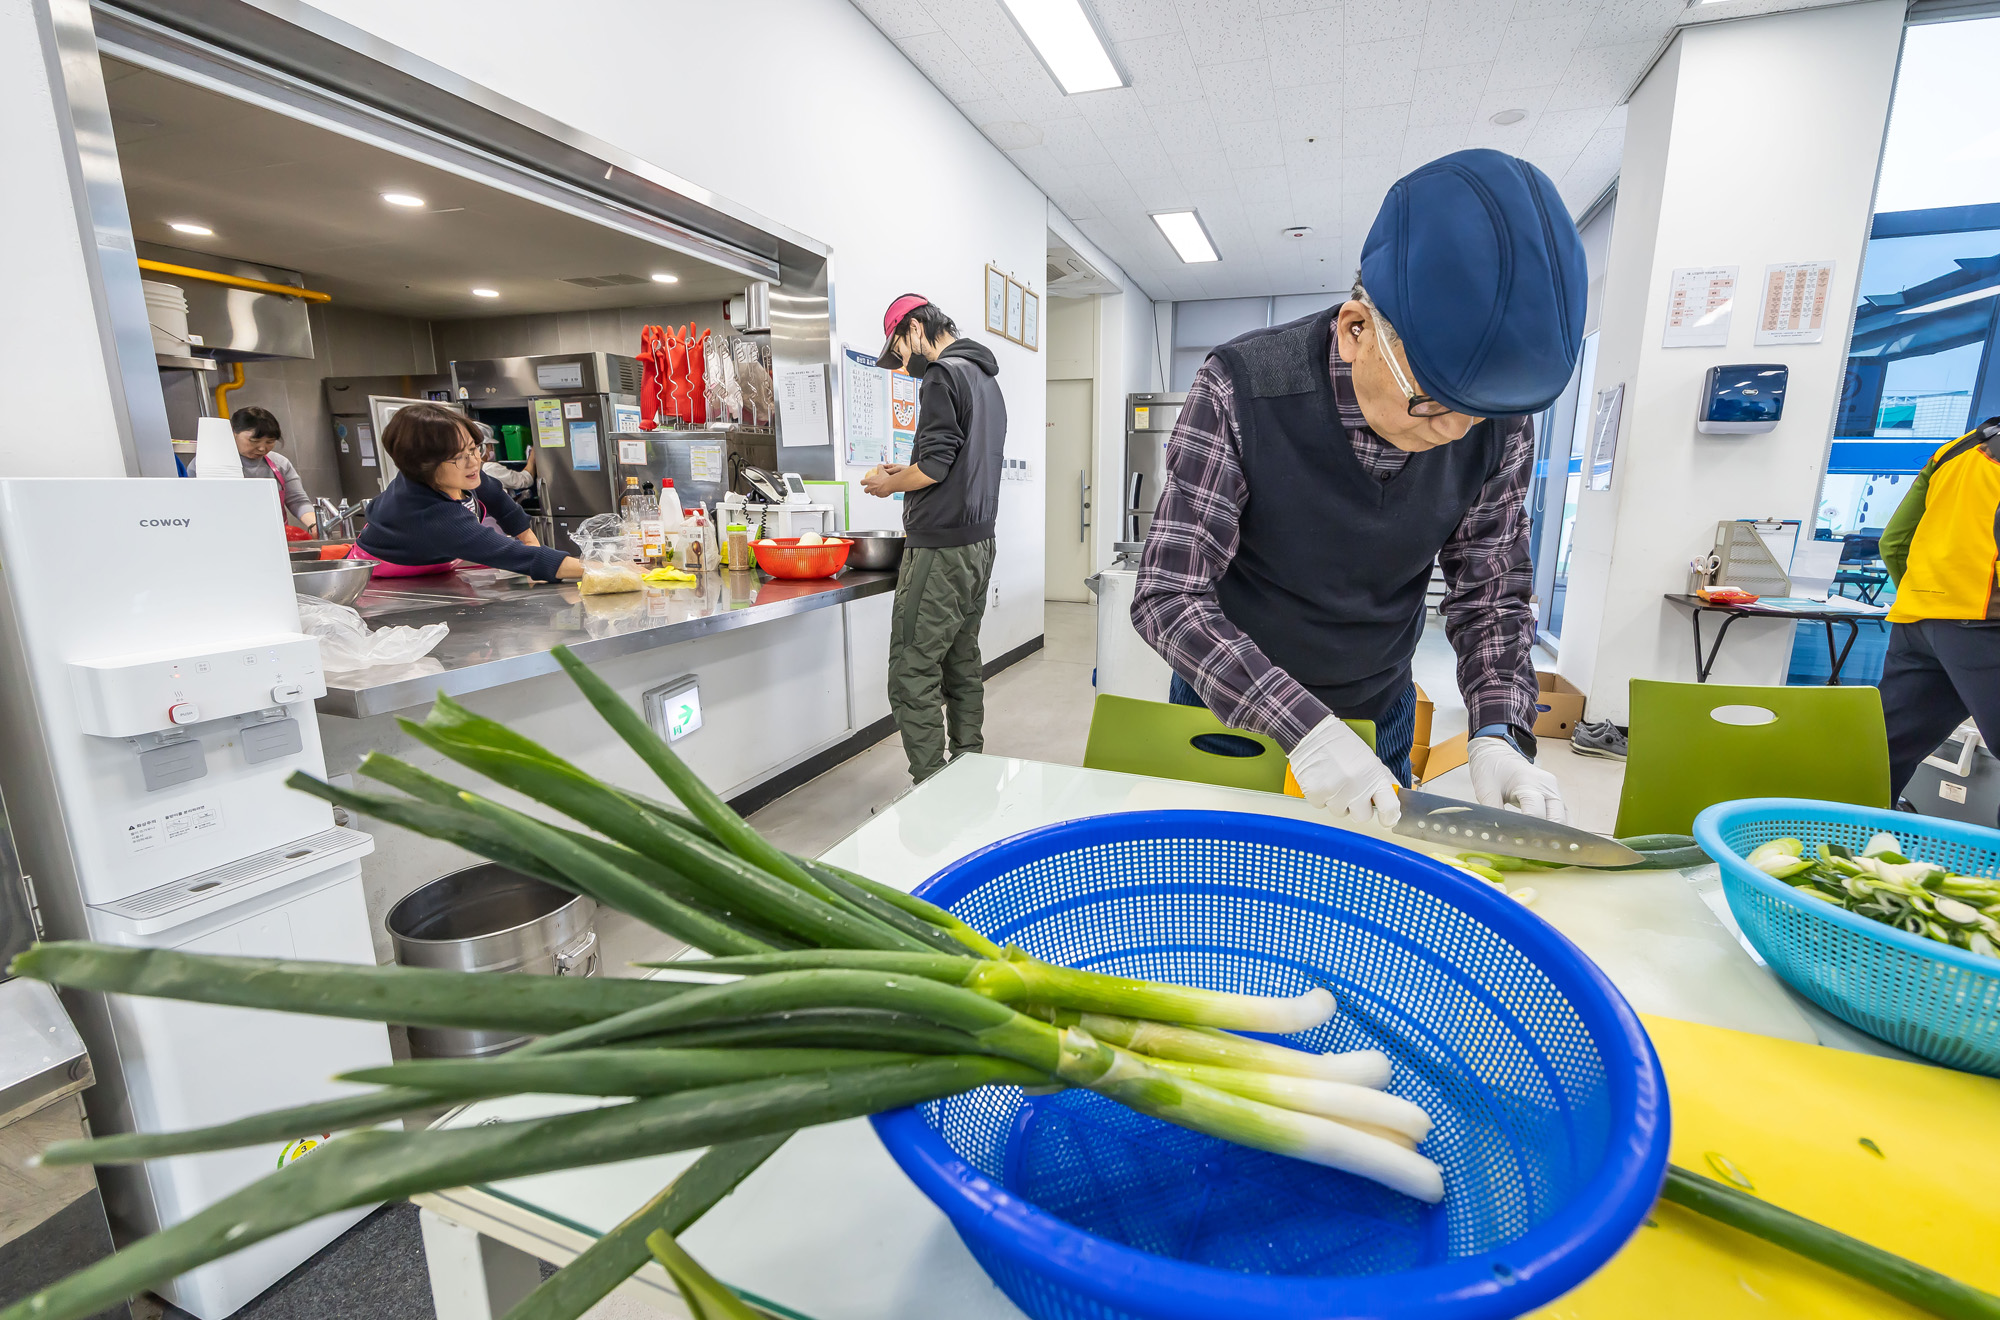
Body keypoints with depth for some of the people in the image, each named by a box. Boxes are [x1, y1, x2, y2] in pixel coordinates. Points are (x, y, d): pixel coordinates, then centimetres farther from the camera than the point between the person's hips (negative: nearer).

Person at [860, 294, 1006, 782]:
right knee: (963, 668, 14)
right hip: (979, 544, 10)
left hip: (941, 551, -10)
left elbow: (934, 465, -17)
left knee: (912, 677, -6)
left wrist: (885, 483, 0)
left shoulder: (942, 375, -9)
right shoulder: (986, 379, 21)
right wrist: (904, 475, 17)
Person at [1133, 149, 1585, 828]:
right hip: (1231, 712, -2)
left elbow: (1490, 597, -2)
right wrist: (1303, 728, -34)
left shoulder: (1497, 426, -13)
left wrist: (1500, 734, -18)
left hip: (1379, 719, 3)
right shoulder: (1240, 390, -26)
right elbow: (1168, 597, -27)